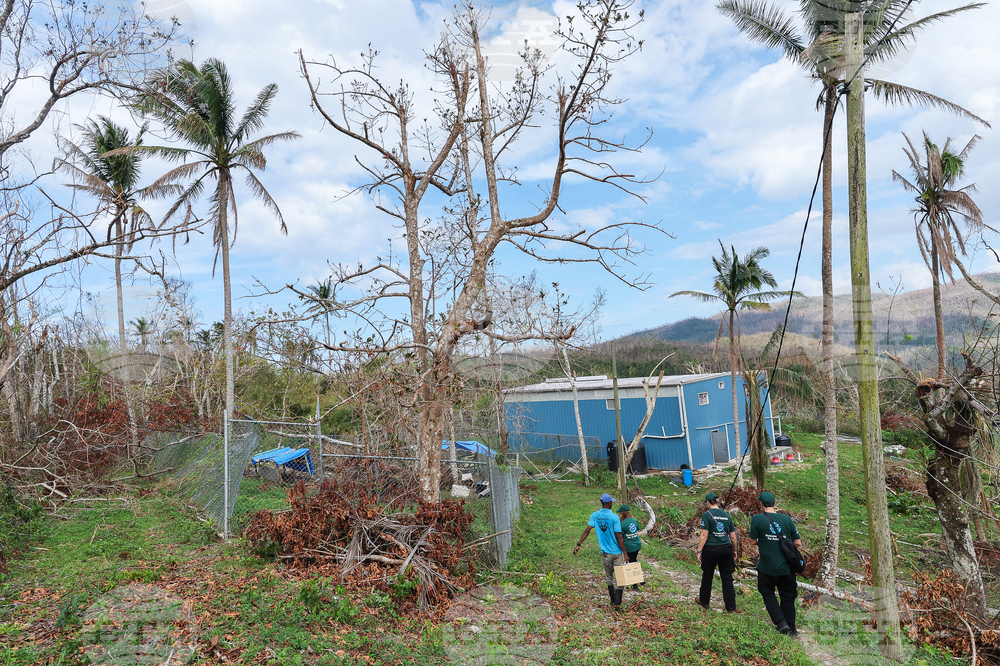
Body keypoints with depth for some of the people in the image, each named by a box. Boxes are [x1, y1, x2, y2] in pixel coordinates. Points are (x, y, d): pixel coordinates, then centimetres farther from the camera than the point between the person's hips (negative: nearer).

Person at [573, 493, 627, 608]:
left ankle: (613, 601, 23)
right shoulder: (614, 517, -15)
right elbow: (619, 537, -15)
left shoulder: (595, 515, -2)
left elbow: (587, 530, -8)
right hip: (617, 551, -4)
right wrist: (625, 553, -8)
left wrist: (579, 544, -6)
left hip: (605, 552, 4)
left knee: (609, 577, 18)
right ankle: (617, 602, 0)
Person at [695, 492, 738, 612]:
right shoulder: (726, 515, 6)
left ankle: (704, 601, 31)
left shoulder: (707, 515, -9)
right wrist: (734, 551, 23)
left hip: (711, 549, -4)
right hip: (726, 549, 4)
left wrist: (699, 551, -10)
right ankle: (731, 607, 12)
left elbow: (704, 536, -14)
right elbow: (733, 537, 10)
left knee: (707, 576, 14)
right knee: (727, 577, 11)